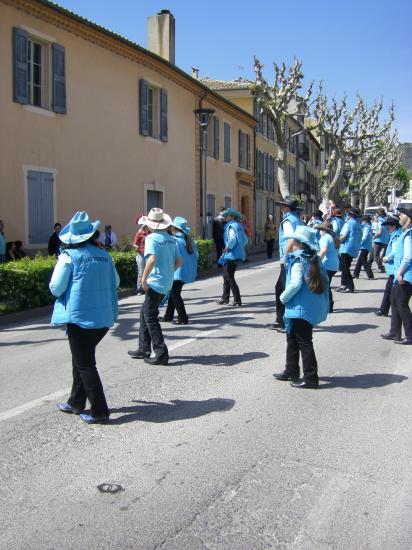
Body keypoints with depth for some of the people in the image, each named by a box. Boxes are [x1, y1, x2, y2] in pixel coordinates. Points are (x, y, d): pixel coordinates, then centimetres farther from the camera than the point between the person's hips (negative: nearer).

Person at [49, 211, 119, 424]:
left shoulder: (69, 256, -9)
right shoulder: (104, 255, 5)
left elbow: (56, 288, -9)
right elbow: (115, 282, 15)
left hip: (80, 317, -6)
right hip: (104, 317, 6)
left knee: (85, 364, 4)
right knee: (82, 359, 21)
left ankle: (100, 411, 5)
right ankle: (76, 403, 31)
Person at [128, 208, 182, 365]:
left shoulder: (152, 238, -13)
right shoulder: (171, 239, 10)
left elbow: (152, 259, -27)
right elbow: (179, 261, 12)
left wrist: (144, 279, -18)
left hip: (155, 283, -8)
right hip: (167, 283, 8)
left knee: (150, 318, 1)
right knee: (145, 313, 20)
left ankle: (161, 354, 2)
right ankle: (144, 349, 26)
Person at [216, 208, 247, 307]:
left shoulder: (232, 226, -14)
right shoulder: (239, 226, 13)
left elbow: (232, 239, -27)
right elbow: (245, 240, 17)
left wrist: (227, 248, -14)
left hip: (231, 255, -10)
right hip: (237, 255, 10)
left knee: (229, 278, -4)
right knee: (226, 276, 18)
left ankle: (237, 300, -3)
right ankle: (225, 298, 28)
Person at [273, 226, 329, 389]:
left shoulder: (298, 260, -15)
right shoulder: (314, 260, 9)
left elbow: (295, 283, -27)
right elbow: (324, 281, 12)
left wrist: (284, 297, -11)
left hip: (300, 308, -9)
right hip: (312, 307, 9)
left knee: (304, 342, -2)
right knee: (292, 339, 21)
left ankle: (310, 378, 4)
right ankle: (291, 372, 30)